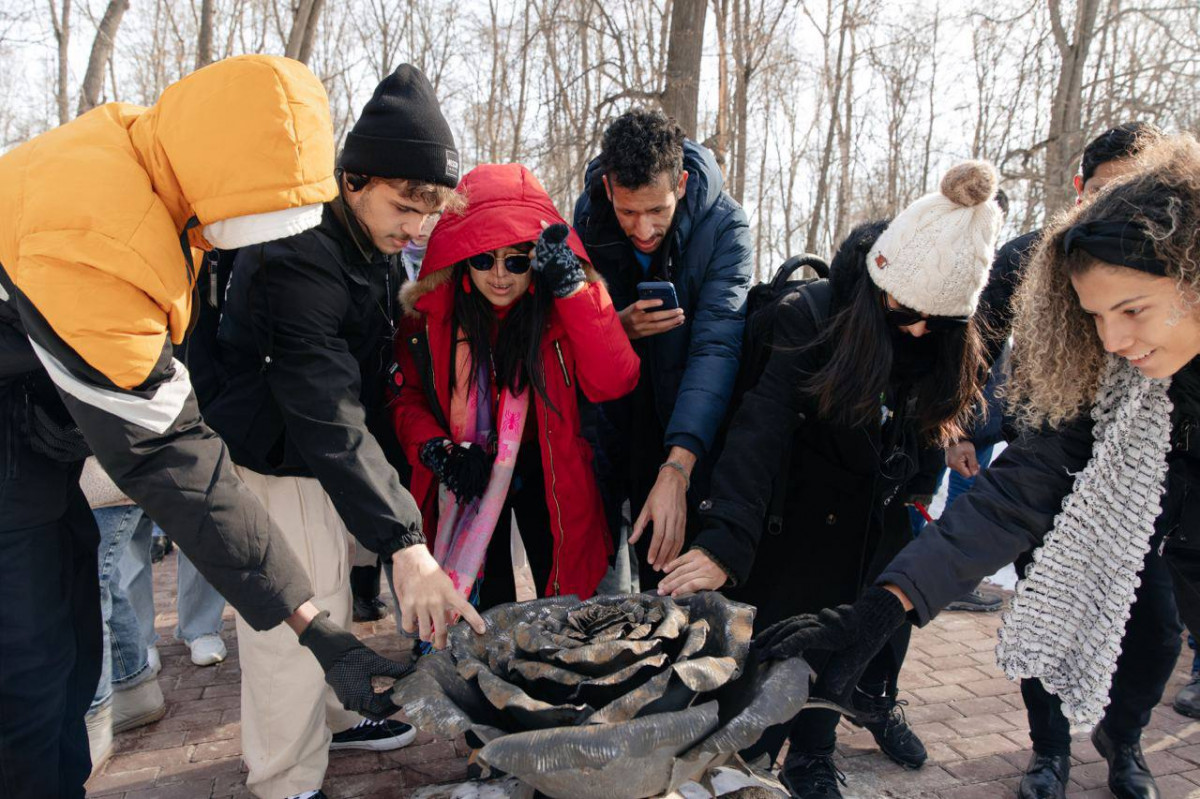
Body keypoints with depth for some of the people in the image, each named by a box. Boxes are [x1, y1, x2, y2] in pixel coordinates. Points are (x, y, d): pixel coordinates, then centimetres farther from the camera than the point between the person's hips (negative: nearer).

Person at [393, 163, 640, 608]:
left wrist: (572, 287, -31)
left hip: (546, 469, -1)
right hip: (465, 477, 1)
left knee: (564, 599, 10)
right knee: (484, 606, 12)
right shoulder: (430, 308, -10)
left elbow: (613, 381, -27)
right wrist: (436, 450, -17)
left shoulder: (567, 303, -13)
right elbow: (405, 394, 0)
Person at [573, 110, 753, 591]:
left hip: (684, 434, -2)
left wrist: (677, 469, -42)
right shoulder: (588, 214, -11)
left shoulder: (724, 226, -21)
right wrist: (618, 326, -27)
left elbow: (717, 346, -30)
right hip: (606, 422, 2)